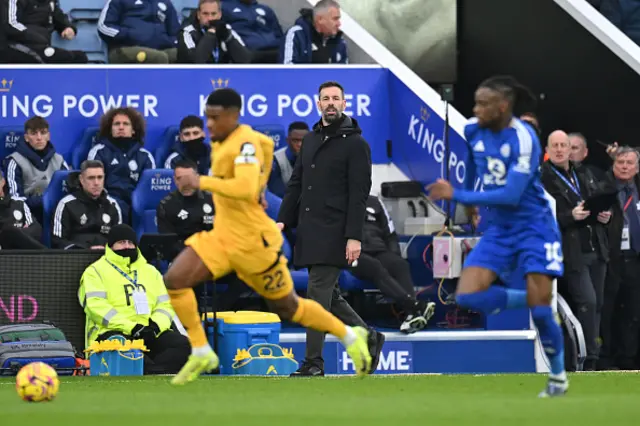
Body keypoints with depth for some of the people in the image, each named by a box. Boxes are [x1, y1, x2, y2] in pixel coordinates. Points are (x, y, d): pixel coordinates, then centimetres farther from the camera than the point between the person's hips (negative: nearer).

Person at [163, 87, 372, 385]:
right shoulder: (221, 140, 4)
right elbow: (267, 143, 25)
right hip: (221, 236, 8)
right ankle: (202, 353, 0)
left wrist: (202, 182, -35)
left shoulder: (244, 143, -22)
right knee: (174, 281, -9)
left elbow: (246, 189, -39)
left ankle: (350, 337, 29)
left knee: (287, 307, 7)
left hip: (253, 242, -8)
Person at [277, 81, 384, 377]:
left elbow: (359, 194, -11)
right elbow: (296, 183, 20)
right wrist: (283, 220, 10)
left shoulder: (355, 144, -5)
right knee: (328, 295, 10)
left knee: (319, 294, -9)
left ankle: (313, 362, -6)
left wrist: (354, 237, -17)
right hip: (309, 230, 7)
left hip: (333, 233, -7)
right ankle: (369, 338, 25)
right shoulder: (310, 140, 17)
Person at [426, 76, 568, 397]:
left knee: (540, 310, -11)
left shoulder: (523, 139, -23)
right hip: (498, 229, 6)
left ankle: (558, 375, 13)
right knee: (467, 297, -12)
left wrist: (457, 195, -27)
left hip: (533, 228, -6)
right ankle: (529, 300, 11)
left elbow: (511, 195, -28)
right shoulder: (473, 131, -4)